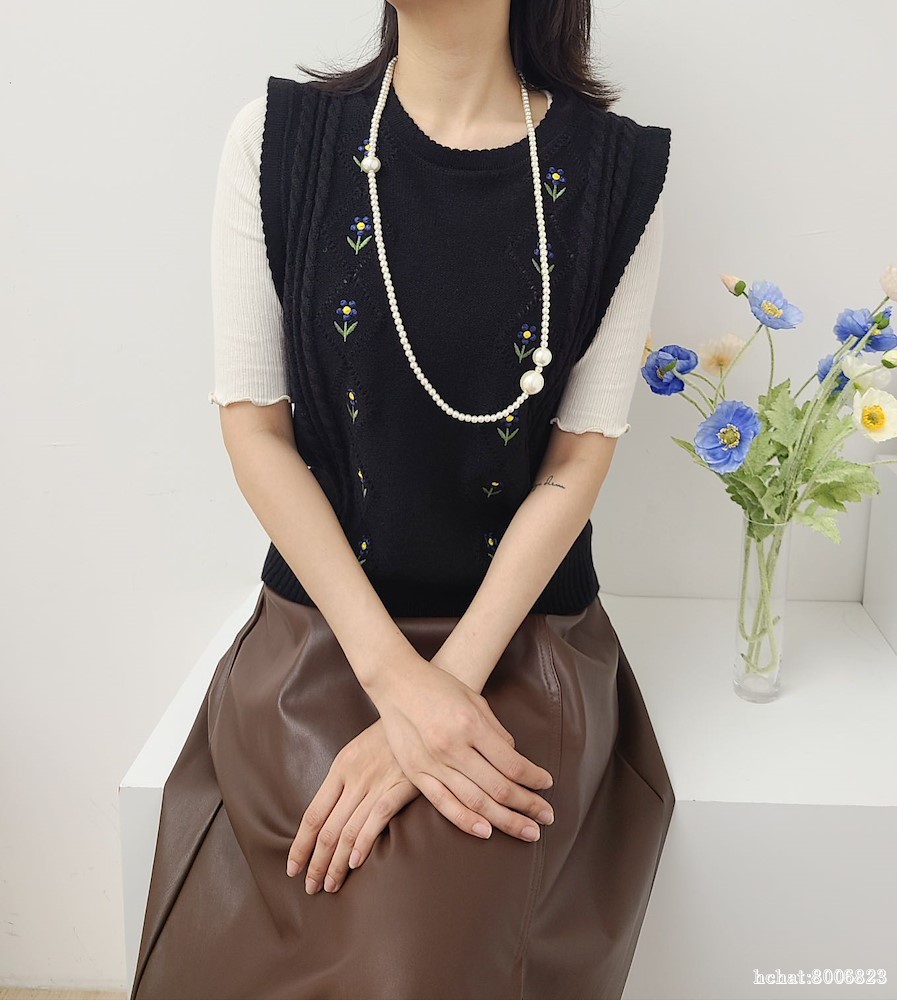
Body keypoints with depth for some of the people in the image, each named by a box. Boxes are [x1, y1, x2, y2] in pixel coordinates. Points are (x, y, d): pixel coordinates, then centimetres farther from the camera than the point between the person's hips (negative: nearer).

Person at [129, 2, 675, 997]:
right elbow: (256, 430, -4)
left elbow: (579, 459, -4)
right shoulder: (278, 139, -1)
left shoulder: (617, 172, -2)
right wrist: (395, 676, -14)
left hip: (520, 641, 0)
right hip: (319, 629, 1)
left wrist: (447, 684, -15)